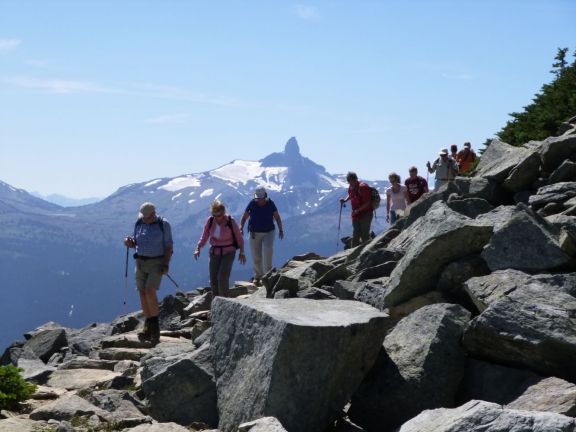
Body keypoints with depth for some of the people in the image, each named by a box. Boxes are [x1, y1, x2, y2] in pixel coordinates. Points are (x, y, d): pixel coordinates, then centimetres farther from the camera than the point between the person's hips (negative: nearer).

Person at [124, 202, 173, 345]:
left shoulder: (163, 224, -9)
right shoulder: (139, 223, 5)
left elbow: (169, 246, -7)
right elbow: (136, 242, 15)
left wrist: (166, 264, -16)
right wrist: (130, 243, -9)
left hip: (157, 263, -5)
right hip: (141, 262, 5)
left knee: (150, 291, -19)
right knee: (142, 294, 2)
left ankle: (155, 324, -6)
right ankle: (149, 328, 9)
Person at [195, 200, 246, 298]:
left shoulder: (230, 221, -12)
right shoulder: (210, 221, -4)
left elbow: (238, 237, -3)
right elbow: (204, 236, 3)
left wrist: (242, 252, -1)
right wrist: (198, 248, -10)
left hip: (228, 252, -4)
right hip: (214, 252, 4)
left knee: (222, 277, -18)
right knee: (213, 278, 3)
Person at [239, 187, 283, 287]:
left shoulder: (270, 204, -6)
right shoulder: (252, 204, -7)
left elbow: (277, 217, 1)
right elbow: (244, 217, -5)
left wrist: (280, 230, -7)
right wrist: (241, 228, -22)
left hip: (268, 232, -1)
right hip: (255, 233, 1)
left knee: (268, 250, -23)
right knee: (256, 257, 2)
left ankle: (267, 274, -13)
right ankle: (258, 276, 19)